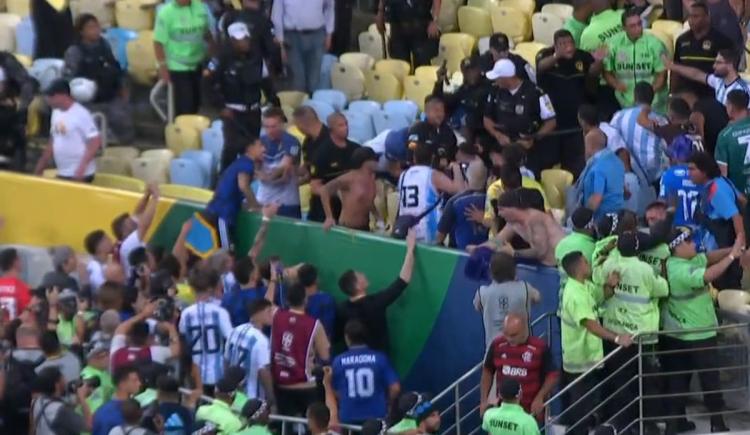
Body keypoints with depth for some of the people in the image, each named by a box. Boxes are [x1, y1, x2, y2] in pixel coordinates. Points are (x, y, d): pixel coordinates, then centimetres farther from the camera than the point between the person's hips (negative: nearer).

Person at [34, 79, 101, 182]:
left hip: (80, 175, -8)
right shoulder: (56, 113, 9)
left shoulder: (81, 114, -16)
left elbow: (95, 142, -18)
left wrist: (82, 167, -24)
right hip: (62, 174, 8)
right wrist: (40, 166, 18)